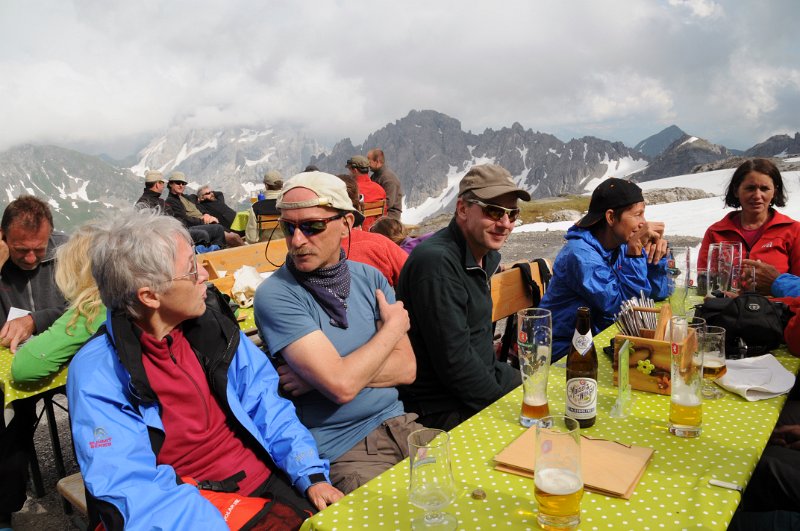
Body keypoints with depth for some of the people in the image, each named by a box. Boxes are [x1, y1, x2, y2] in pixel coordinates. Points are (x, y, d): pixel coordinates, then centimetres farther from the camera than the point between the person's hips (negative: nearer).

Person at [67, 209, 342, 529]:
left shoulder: (211, 323, 1)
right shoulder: (97, 374, -12)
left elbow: (266, 405, 5)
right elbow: (133, 487, -18)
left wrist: (312, 474, -5)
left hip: (267, 480, 4)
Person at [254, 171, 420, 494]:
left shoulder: (369, 278, 4)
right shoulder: (275, 295, -13)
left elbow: (406, 369, -2)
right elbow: (341, 386, -22)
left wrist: (328, 372, -16)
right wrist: (394, 326, -6)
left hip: (398, 426, 6)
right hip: (341, 452, -5)